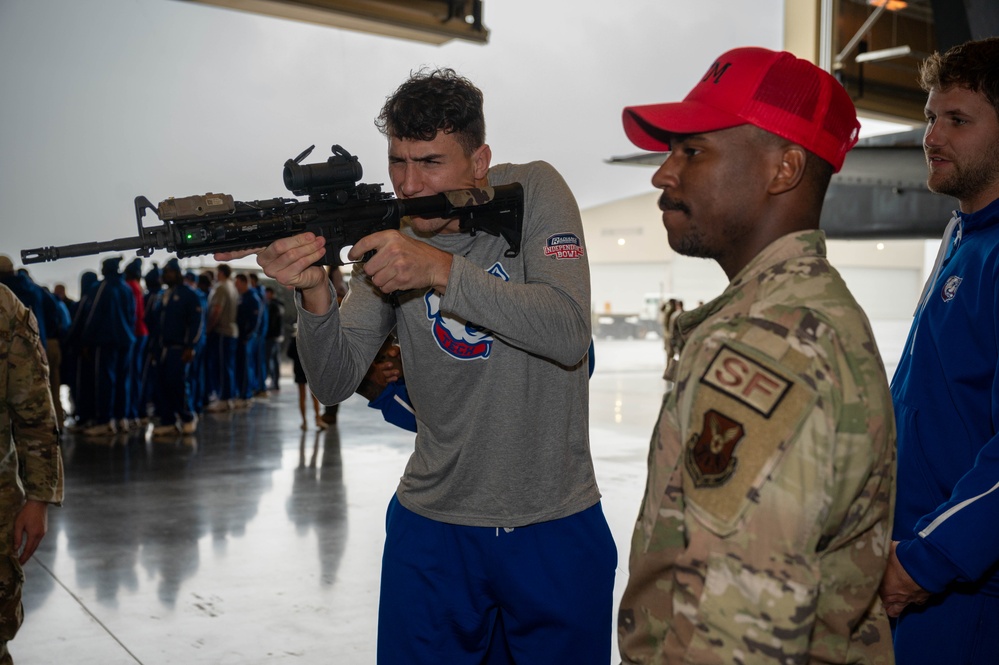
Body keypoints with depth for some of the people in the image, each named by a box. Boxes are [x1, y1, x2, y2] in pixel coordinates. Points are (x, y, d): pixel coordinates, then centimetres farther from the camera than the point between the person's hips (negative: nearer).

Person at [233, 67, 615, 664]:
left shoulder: (534, 191, -8)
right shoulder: (392, 237, -1)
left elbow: (568, 335, -22)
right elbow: (336, 384, -7)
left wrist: (442, 269, -31)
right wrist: (315, 293, -26)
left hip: (557, 526, -2)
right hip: (433, 525, 2)